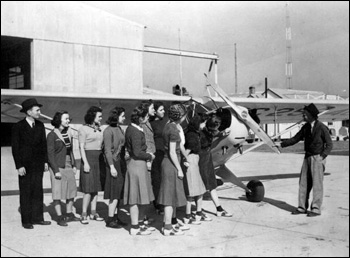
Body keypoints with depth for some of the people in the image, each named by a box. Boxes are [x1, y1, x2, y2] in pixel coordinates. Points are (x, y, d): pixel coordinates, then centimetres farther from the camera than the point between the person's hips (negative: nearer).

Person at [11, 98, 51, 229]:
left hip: (38, 165, 4)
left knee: (38, 191, 6)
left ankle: (37, 218, 15)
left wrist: (45, 161, 7)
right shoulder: (18, 127, -6)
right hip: (25, 165, -4)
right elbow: (15, 148, -6)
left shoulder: (40, 125, 8)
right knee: (25, 193, 2)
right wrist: (19, 166, -11)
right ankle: (26, 220, 10)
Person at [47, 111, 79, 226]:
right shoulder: (52, 135, -10)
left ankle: (69, 214, 21)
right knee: (58, 192, -1)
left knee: (71, 189, 9)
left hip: (69, 165, 7)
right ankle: (60, 217, 4)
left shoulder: (69, 133, 9)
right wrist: (56, 170, -15)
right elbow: (50, 154, -11)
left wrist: (74, 165, 11)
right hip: (57, 166, -6)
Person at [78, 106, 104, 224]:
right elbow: (81, 147, -9)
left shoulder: (98, 129, 14)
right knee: (88, 188, -8)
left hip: (99, 159, 7)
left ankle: (93, 212, 14)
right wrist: (85, 163, -16)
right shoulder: (84, 129, -5)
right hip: (89, 158, -7)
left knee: (96, 186, 8)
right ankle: (84, 214, -1)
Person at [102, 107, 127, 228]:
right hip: (114, 163, -8)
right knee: (115, 193, -6)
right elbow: (107, 150, -14)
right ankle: (110, 220, 2)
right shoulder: (109, 130, -11)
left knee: (119, 192, 11)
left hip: (121, 162, 8)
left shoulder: (120, 129, 13)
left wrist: (124, 163, 12)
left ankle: (114, 217, 19)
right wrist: (111, 167, -18)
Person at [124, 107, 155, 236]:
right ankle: (134, 228, 7)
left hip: (136, 163, 10)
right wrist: (150, 156, -6)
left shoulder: (131, 128, 10)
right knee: (135, 198, -1)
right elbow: (137, 152, -22)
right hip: (137, 164, -10)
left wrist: (146, 154, 15)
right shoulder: (135, 132, -19)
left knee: (136, 198, 16)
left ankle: (136, 224, 26)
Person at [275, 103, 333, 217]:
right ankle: (302, 207, 13)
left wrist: (322, 156, -19)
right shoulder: (306, 127, 7)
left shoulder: (322, 128, -12)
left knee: (317, 183, -4)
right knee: (303, 182, 6)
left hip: (318, 158, -7)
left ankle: (316, 209, 2)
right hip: (307, 157, 7)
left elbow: (329, 145, -8)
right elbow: (295, 139, 14)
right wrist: (281, 144, 7)